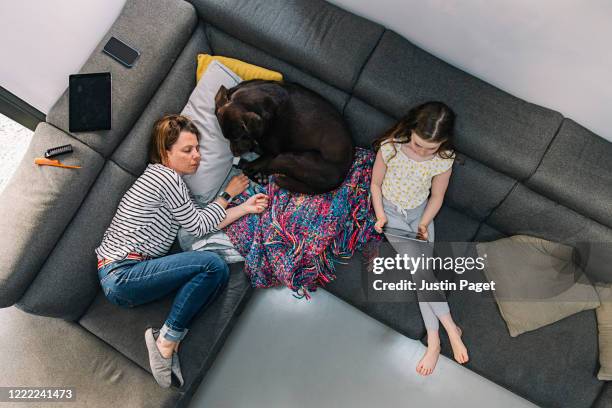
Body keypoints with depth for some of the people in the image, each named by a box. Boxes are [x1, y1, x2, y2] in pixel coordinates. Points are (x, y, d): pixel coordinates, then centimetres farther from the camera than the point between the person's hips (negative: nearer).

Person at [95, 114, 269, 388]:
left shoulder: (168, 179, 19)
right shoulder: (165, 176, -11)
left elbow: (202, 222, 14)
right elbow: (198, 226, -6)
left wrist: (245, 208, 9)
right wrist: (228, 194, 5)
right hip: (121, 275, -9)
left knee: (219, 272, -8)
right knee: (212, 264, -23)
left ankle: (168, 341, -12)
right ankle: (166, 341, -12)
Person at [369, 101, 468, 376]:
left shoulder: (444, 159, -17)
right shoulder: (390, 147, -23)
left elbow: (437, 196, -3)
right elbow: (376, 183, -7)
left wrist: (424, 223, -15)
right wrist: (380, 214, -16)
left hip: (420, 213, 2)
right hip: (391, 211, -2)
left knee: (421, 268, -16)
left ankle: (433, 340, -10)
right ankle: (450, 327, -13)